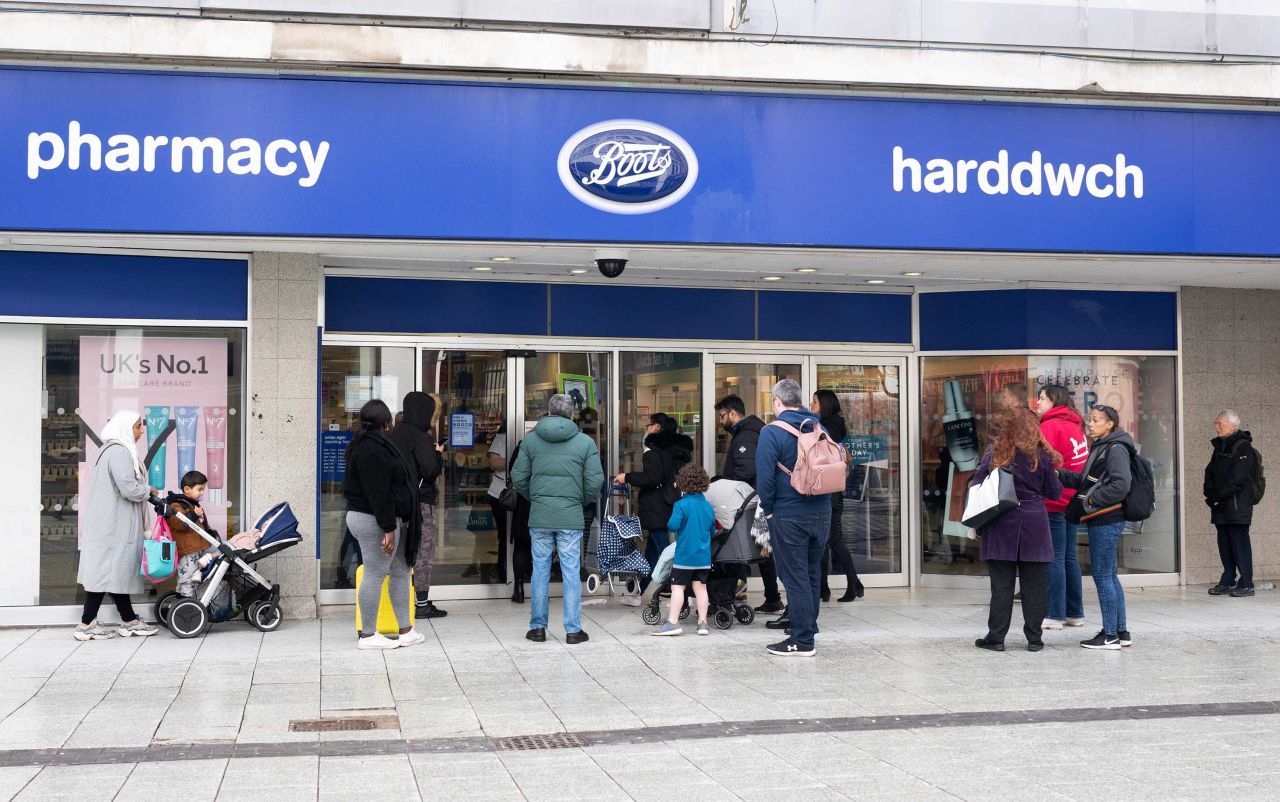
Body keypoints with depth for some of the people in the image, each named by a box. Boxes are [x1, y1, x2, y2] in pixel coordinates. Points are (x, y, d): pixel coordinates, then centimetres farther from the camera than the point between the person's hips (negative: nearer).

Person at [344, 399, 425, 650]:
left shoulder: (367, 445, 16)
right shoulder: (373, 450, -19)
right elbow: (378, 493, -23)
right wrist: (388, 528, -23)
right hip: (374, 520, -11)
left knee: (400, 570, 13)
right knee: (375, 575, -4)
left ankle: (406, 630, 17)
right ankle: (368, 635, 4)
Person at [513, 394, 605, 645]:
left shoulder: (530, 440, 3)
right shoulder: (586, 442, -2)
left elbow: (518, 477, 3)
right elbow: (595, 482, -4)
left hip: (539, 518, 2)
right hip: (571, 518, -1)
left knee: (540, 571, 10)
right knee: (571, 573, 5)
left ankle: (538, 627, 14)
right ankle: (573, 629, 8)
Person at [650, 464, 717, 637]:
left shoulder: (681, 505, -13)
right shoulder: (708, 506, 6)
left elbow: (672, 525, -22)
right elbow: (713, 530, 14)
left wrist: (670, 525, 0)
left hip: (684, 556, -5)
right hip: (704, 556, 5)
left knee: (677, 587, -1)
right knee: (700, 587, 10)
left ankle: (673, 622, -2)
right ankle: (703, 622, 11)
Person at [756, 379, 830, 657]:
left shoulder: (772, 432, -11)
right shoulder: (819, 428, 8)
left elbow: (765, 476, -15)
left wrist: (768, 508, -2)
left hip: (788, 516, -6)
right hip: (822, 513, 6)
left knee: (795, 577, -2)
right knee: (812, 574, 18)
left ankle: (802, 641, -1)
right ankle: (806, 622, 31)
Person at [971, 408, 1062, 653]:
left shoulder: (994, 452, -3)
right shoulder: (1041, 455, -1)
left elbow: (976, 485, -5)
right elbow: (1054, 492, 5)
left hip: (1001, 524, 0)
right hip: (1034, 523, 0)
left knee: (1001, 584, 5)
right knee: (1034, 584, 7)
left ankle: (996, 637, 7)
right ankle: (1034, 638, 10)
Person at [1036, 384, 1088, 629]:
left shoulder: (1050, 427, -11)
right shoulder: (1076, 427, 14)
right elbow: (1082, 464, 15)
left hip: (1053, 502, -8)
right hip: (1071, 499, 8)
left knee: (1054, 558, -5)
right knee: (1070, 557, 14)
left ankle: (1055, 615, -3)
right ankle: (1075, 613, 19)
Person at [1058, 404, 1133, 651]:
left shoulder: (1115, 449, -13)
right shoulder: (1100, 448, 17)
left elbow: (1121, 485, -23)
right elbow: (1085, 480, 21)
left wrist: (1092, 500, -17)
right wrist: (1061, 475, 9)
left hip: (1106, 521, -10)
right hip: (1101, 520, 10)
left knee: (1102, 576, -5)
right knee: (1109, 576, 13)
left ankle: (1110, 635, 0)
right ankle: (1121, 631, 20)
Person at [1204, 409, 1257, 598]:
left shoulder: (1243, 447, -8)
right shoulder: (1219, 447, 18)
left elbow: (1238, 478, -16)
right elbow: (1210, 473, 14)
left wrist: (1219, 496, -16)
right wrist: (1210, 495, -2)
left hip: (1237, 505, -8)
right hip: (1220, 505, 8)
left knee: (1240, 543, -7)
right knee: (1224, 543, 9)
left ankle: (1246, 584, -5)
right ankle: (1228, 581, 15)